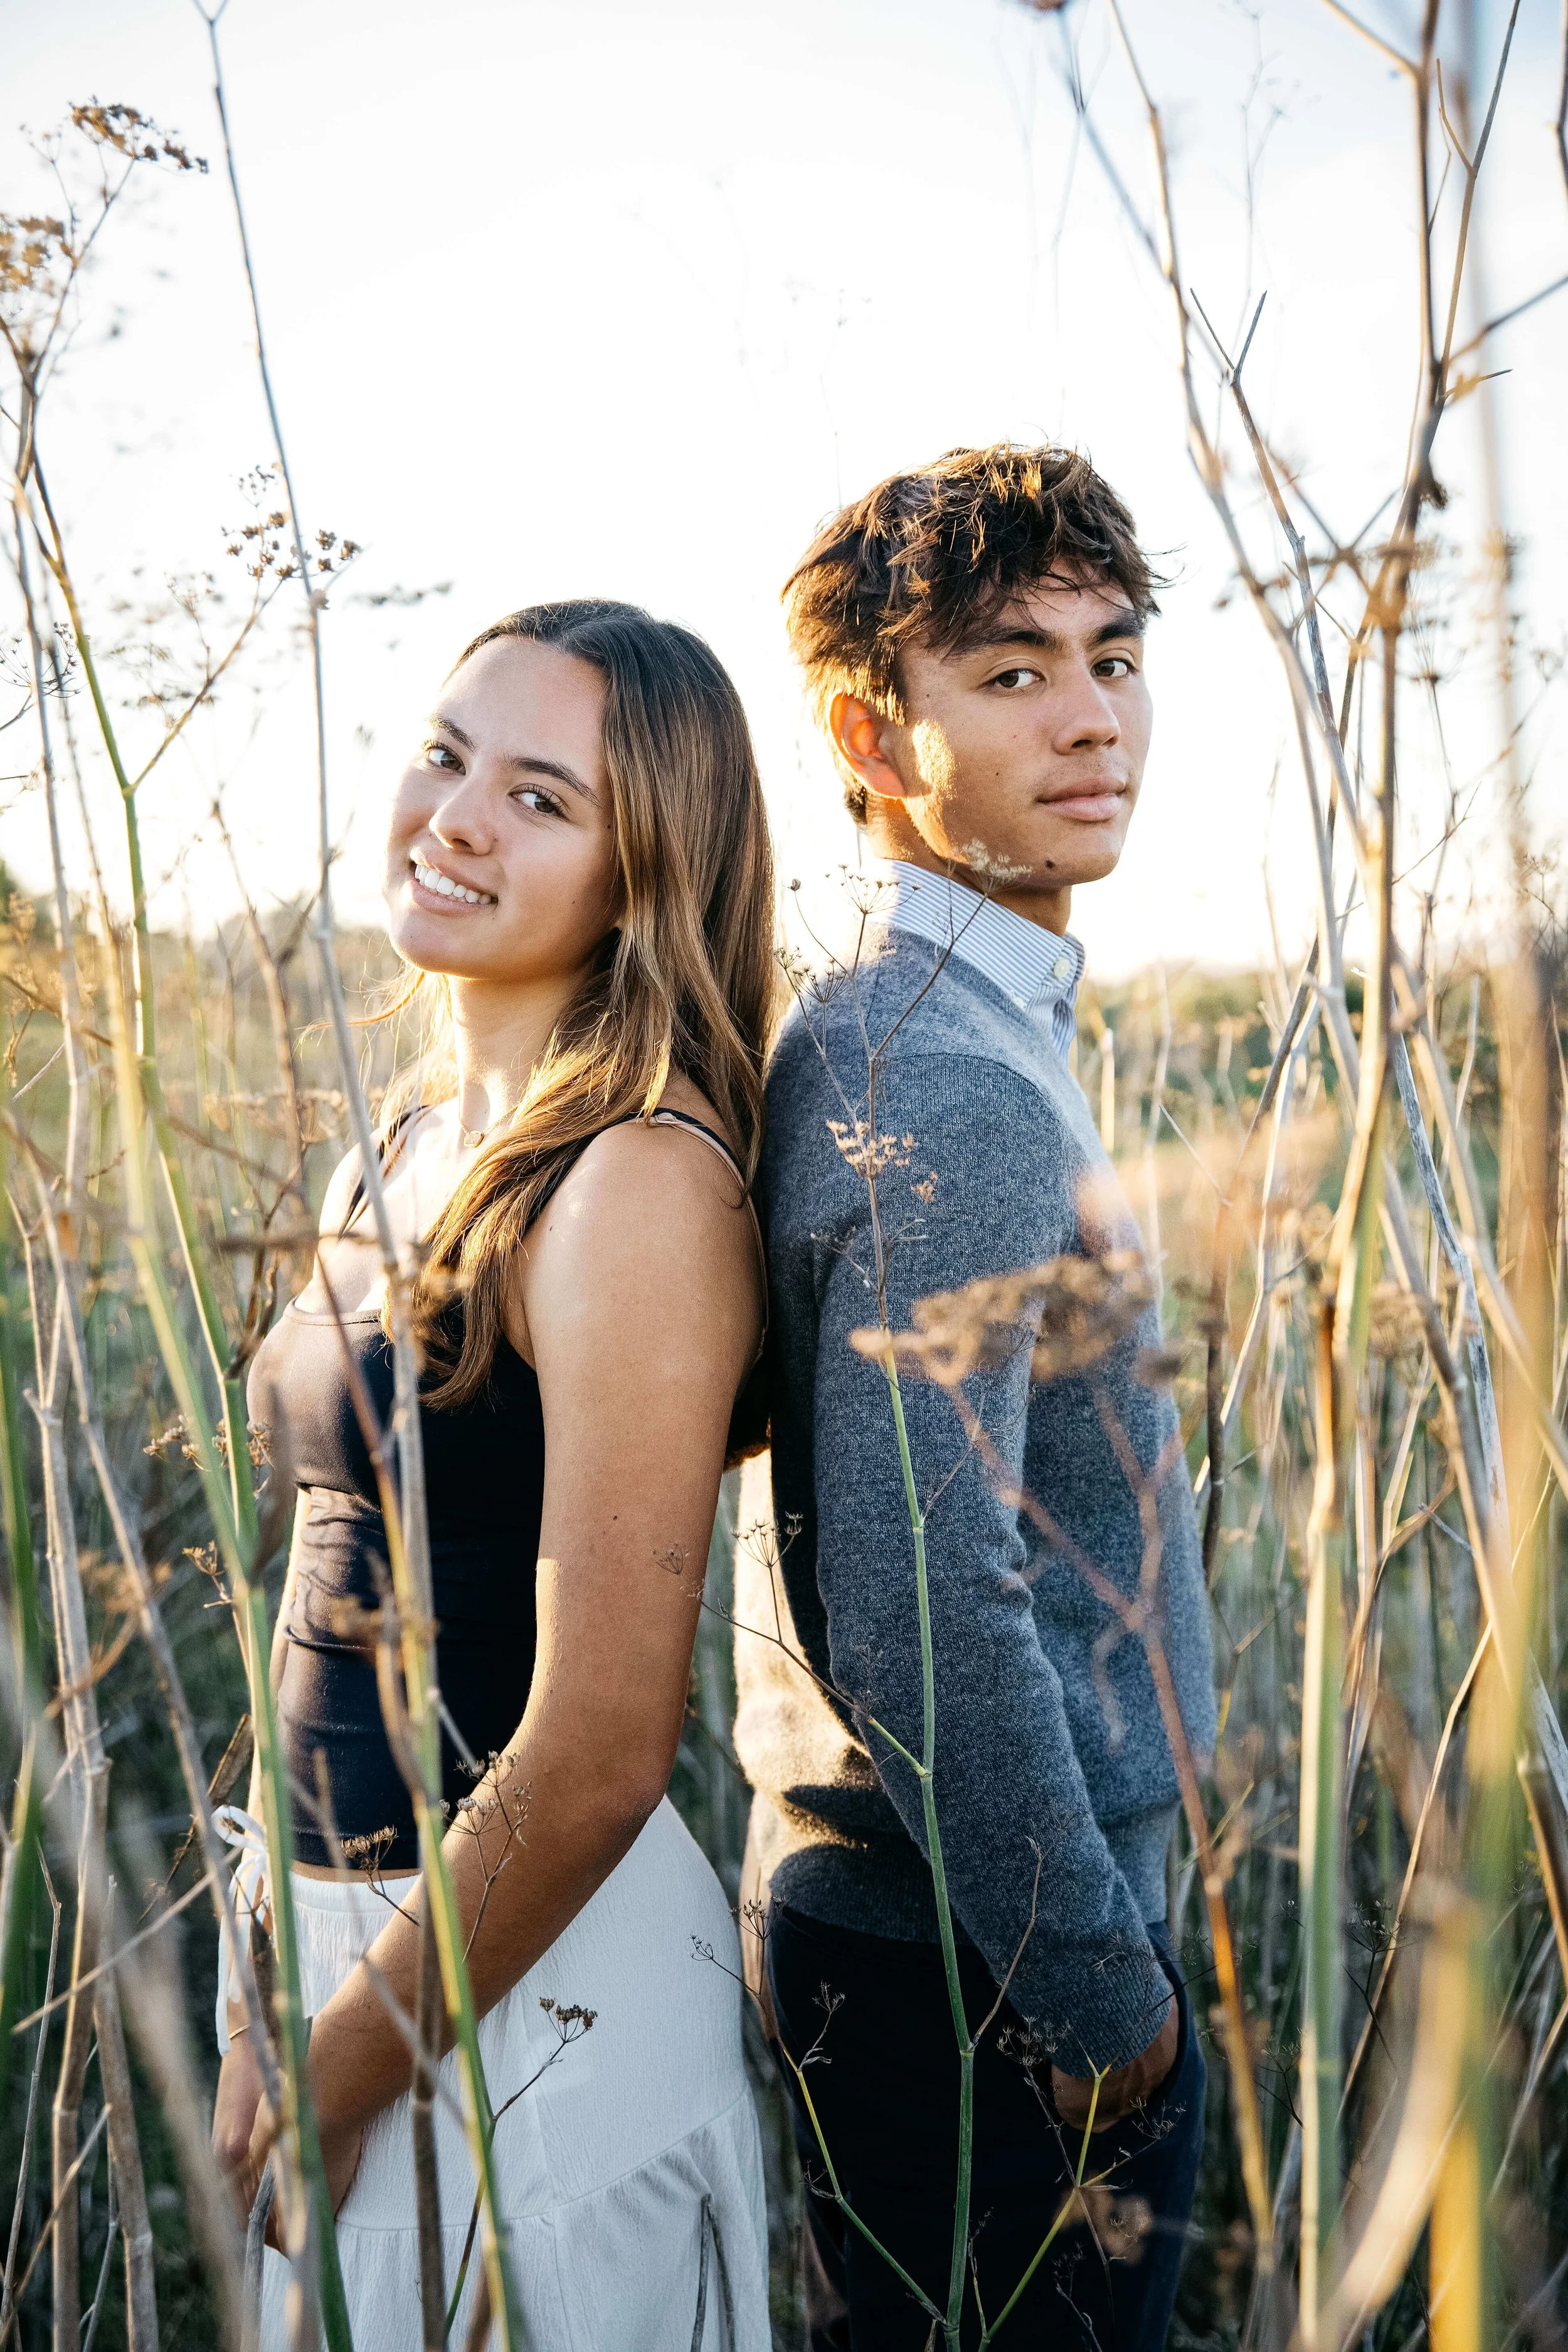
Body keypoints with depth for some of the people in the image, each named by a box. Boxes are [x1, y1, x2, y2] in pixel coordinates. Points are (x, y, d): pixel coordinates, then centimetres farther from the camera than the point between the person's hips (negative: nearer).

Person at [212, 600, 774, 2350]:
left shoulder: (639, 1187, -21)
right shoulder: (392, 1164, 4)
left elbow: (597, 1759, -22)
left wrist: (328, 2080, -11)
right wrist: (274, 2008, 11)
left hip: (544, 1986, -8)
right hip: (344, 1929, 8)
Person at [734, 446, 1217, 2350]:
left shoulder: (884, 1035, 8)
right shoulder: (947, 1087, -24)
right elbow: (925, 1620, -30)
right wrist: (1110, 2002, -17)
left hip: (880, 1897, 10)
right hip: (989, 1973, -9)